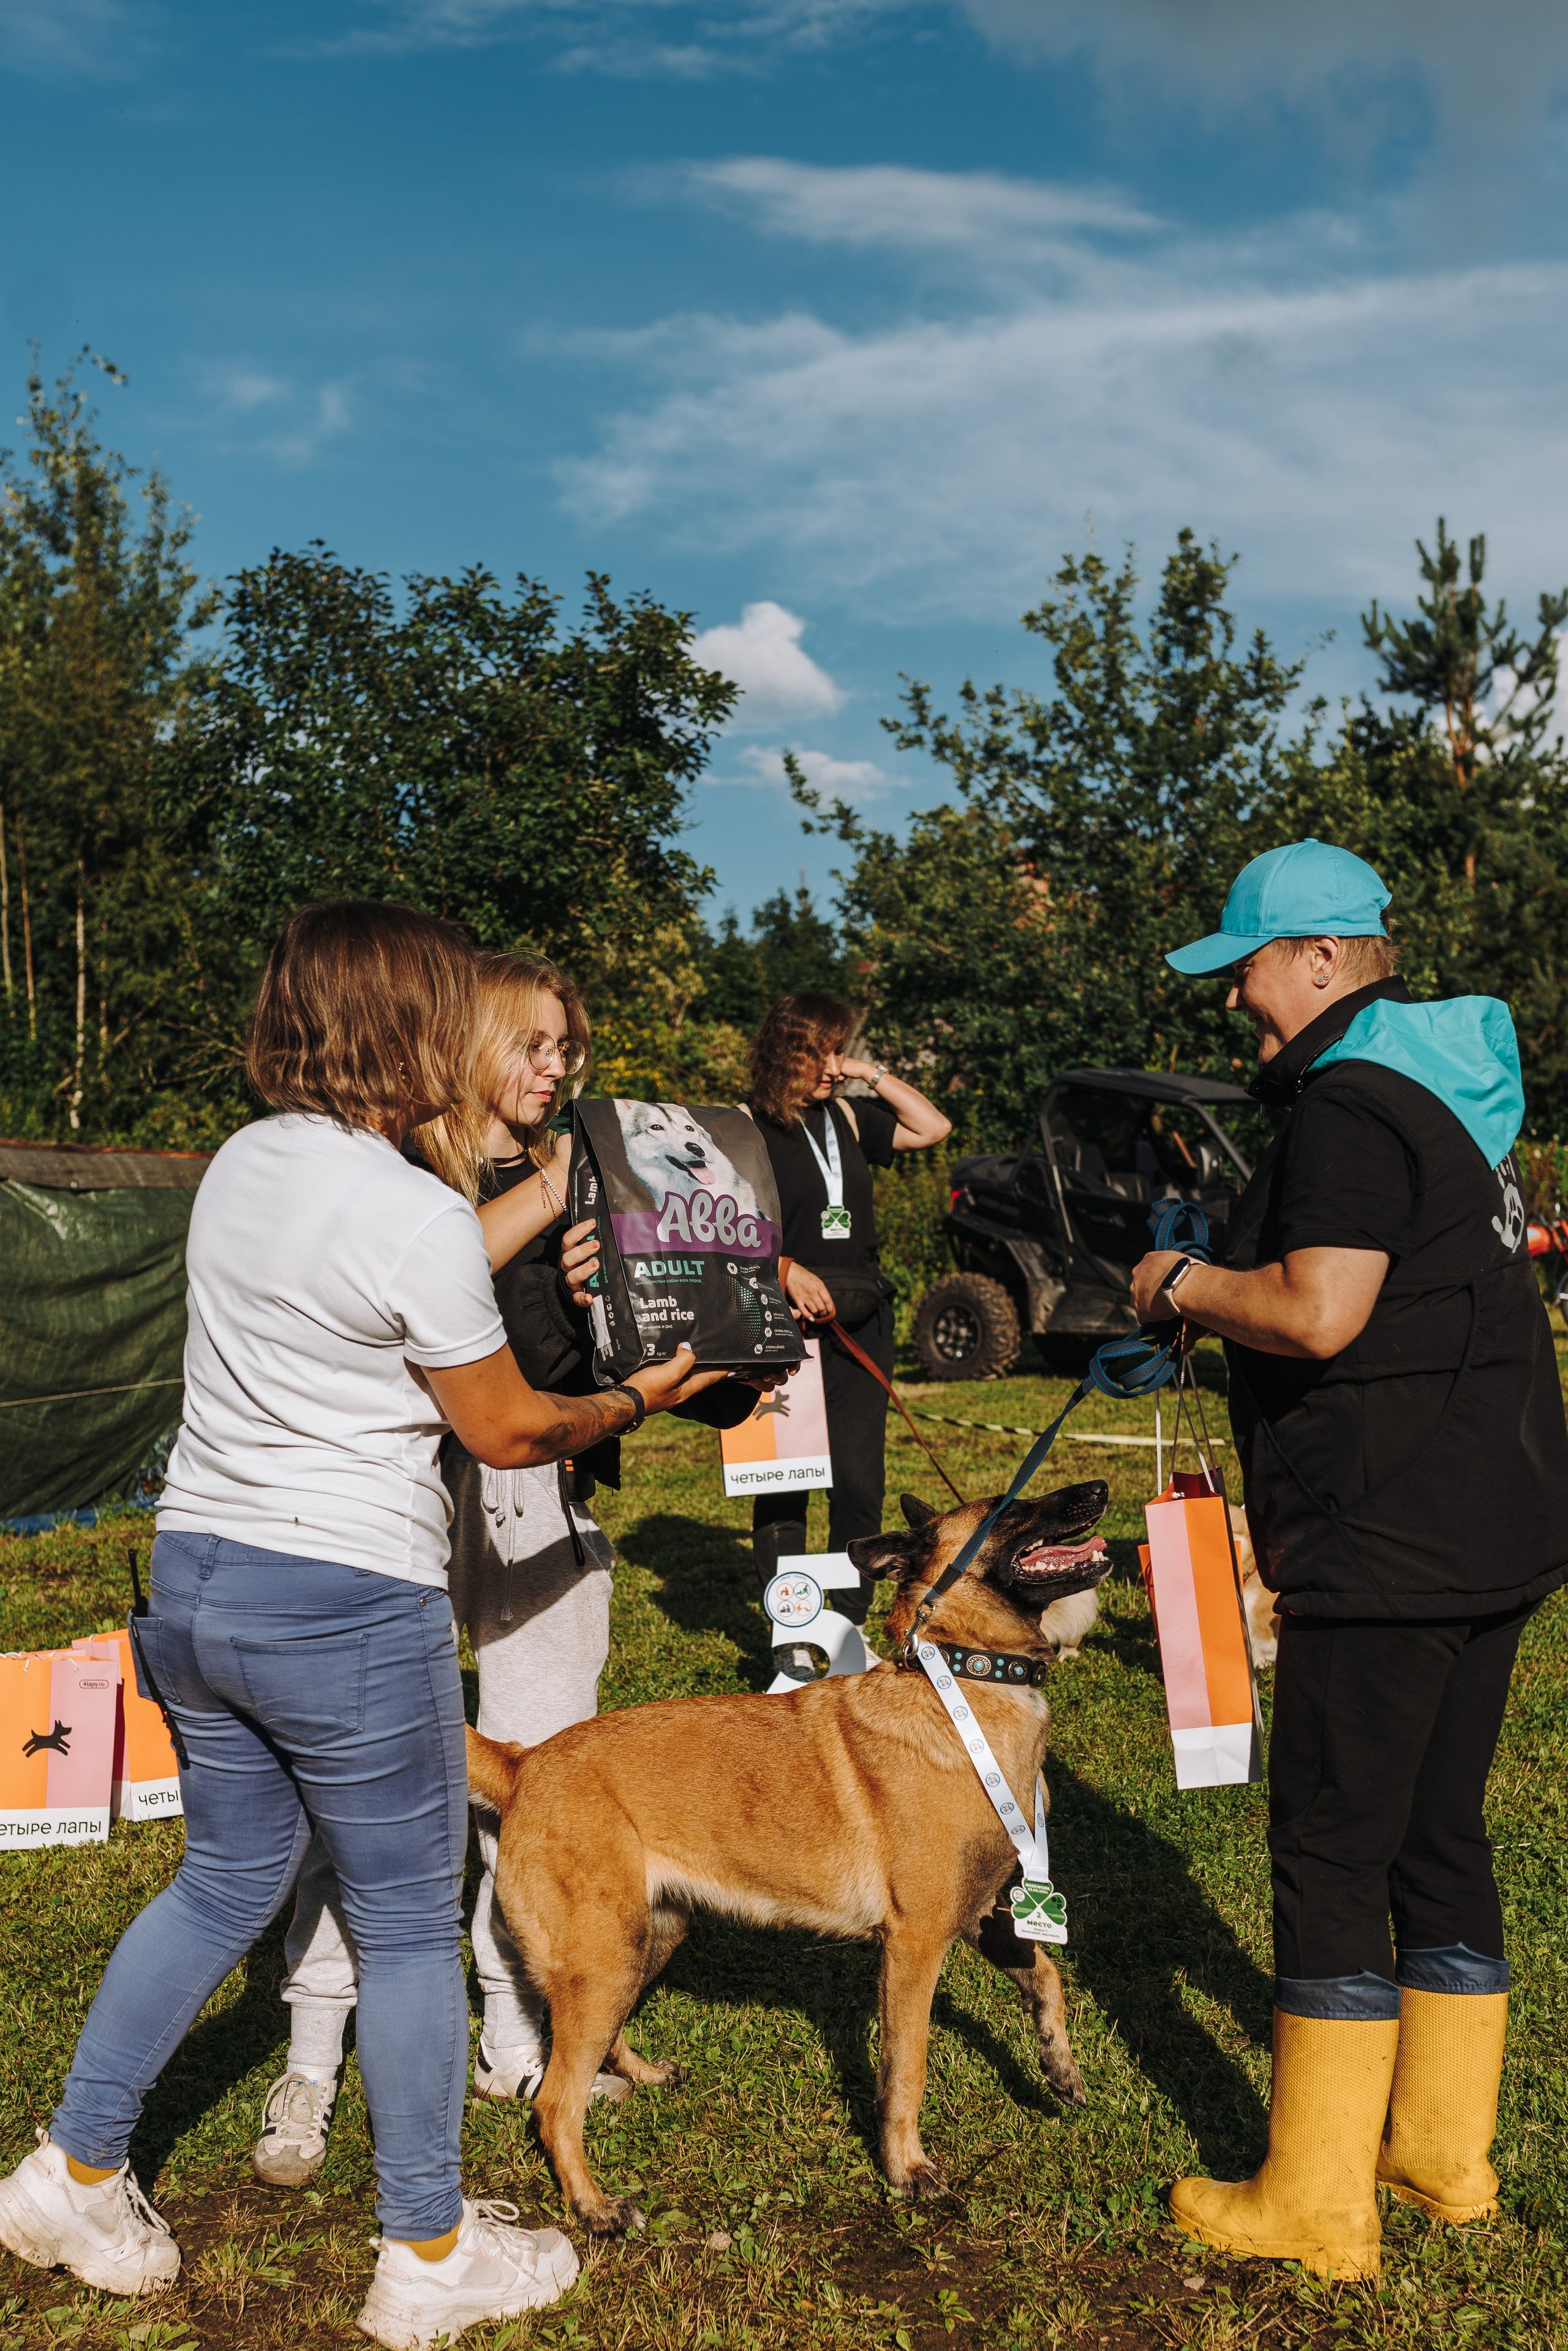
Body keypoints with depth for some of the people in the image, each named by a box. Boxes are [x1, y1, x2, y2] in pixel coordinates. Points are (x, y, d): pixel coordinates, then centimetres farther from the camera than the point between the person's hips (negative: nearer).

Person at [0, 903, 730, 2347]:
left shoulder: (240, 1165, 5)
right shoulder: (421, 1219, -18)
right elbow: (508, 1432, -8)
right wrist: (636, 1401, 8)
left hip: (196, 1569, 8)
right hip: (349, 1601, -8)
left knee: (227, 1880, 24)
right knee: (410, 1926, 8)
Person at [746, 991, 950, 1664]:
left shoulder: (848, 1118, 13)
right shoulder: (749, 1127, -4)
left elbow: (933, 1128, 16)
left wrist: (875, 1076, 8)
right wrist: (787, 1269, -22)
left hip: (861, 1323, 5)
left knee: (860, 1481, 5)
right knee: (783, 1482, 0)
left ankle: (852, 1624, 15)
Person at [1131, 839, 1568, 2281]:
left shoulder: (1353, 1107, -15)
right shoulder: (1444, 1089, 16)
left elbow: (1318, 1313, -25)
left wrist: (1186, 1283, -9)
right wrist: (1225, 1283, 15)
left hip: (1391, 1550, -10)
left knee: (1331, 1853, -2)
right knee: (1441, 1838, 16)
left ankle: (1316, 2206, 7)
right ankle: (1445, 2154, 27)